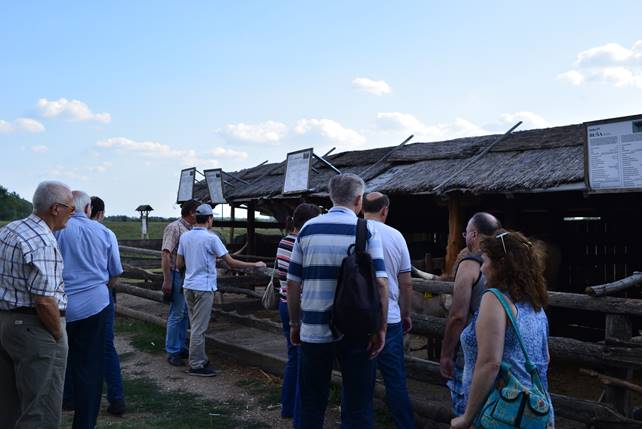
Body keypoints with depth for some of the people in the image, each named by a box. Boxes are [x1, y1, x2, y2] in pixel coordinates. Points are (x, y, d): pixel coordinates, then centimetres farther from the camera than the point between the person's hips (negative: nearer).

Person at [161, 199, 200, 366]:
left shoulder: (190, 230, 11)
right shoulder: (174, 228, -13)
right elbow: (165, 254, -17)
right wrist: (166, 280, -21)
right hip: (177, 276, -8)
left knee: (185, 314, 14)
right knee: (176, 314, -3)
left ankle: (182, 348, 24)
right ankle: (172, 352, 7)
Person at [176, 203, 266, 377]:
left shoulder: (184, 237, 5)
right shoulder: (211, 238, -14)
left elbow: (179, 264, 8)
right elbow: (231, 262, -13)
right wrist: (255, 265, -4)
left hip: (188, 286, 7)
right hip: (204, 288, -7)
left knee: (196, 326, 16)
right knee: (199, 328, -1)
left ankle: (200, 359, 25)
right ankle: (196, 365, 5)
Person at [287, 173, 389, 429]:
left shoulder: (308, 229, 5)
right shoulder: (366, 230, -3)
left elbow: (293, 283, 5)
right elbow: (380, 283, -11)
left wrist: (295, 324, 15)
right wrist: (381, 329, -5)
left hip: (313, 330, 3)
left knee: (312, 405, 15)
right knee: (357, 407, 9)